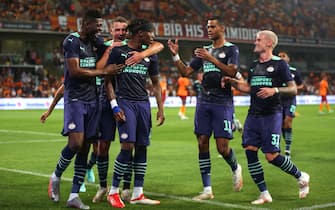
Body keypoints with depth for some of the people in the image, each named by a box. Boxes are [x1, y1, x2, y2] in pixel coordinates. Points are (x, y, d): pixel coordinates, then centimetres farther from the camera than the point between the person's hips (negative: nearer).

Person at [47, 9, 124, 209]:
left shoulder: (96, 41, 12)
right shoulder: (72, 41, -9)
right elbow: (75, 71, -18)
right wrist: (104, 71, -15)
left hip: (92, 100, 7)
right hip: (75, 99, -6)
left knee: (85, 148, 3)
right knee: (75, 143, -17)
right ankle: (56, 176, 11)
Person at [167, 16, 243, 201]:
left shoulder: (231, 49, 0)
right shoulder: (204, 51, 17)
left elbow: (232, 71, -16)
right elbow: (186, 71, 15)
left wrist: (211, 58, -22)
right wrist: (175, 55, 1)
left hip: (223, 103, -5)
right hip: (203, 101, 6)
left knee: (222, 147, -8)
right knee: (202, 144, 1)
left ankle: (236, 168, 27)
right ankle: (207, 190, 6)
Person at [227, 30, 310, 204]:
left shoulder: (279, 64, -4)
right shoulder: (254, 65, 16)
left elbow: (293, 89, -7)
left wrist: (275, 90, -22)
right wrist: (231, 81, 11)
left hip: (272, 115, -7)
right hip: (253, 115, 7)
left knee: (272, 156, -11)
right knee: (250, 151, -4)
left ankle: (301, 176, 16)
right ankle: (264, 194, 7)